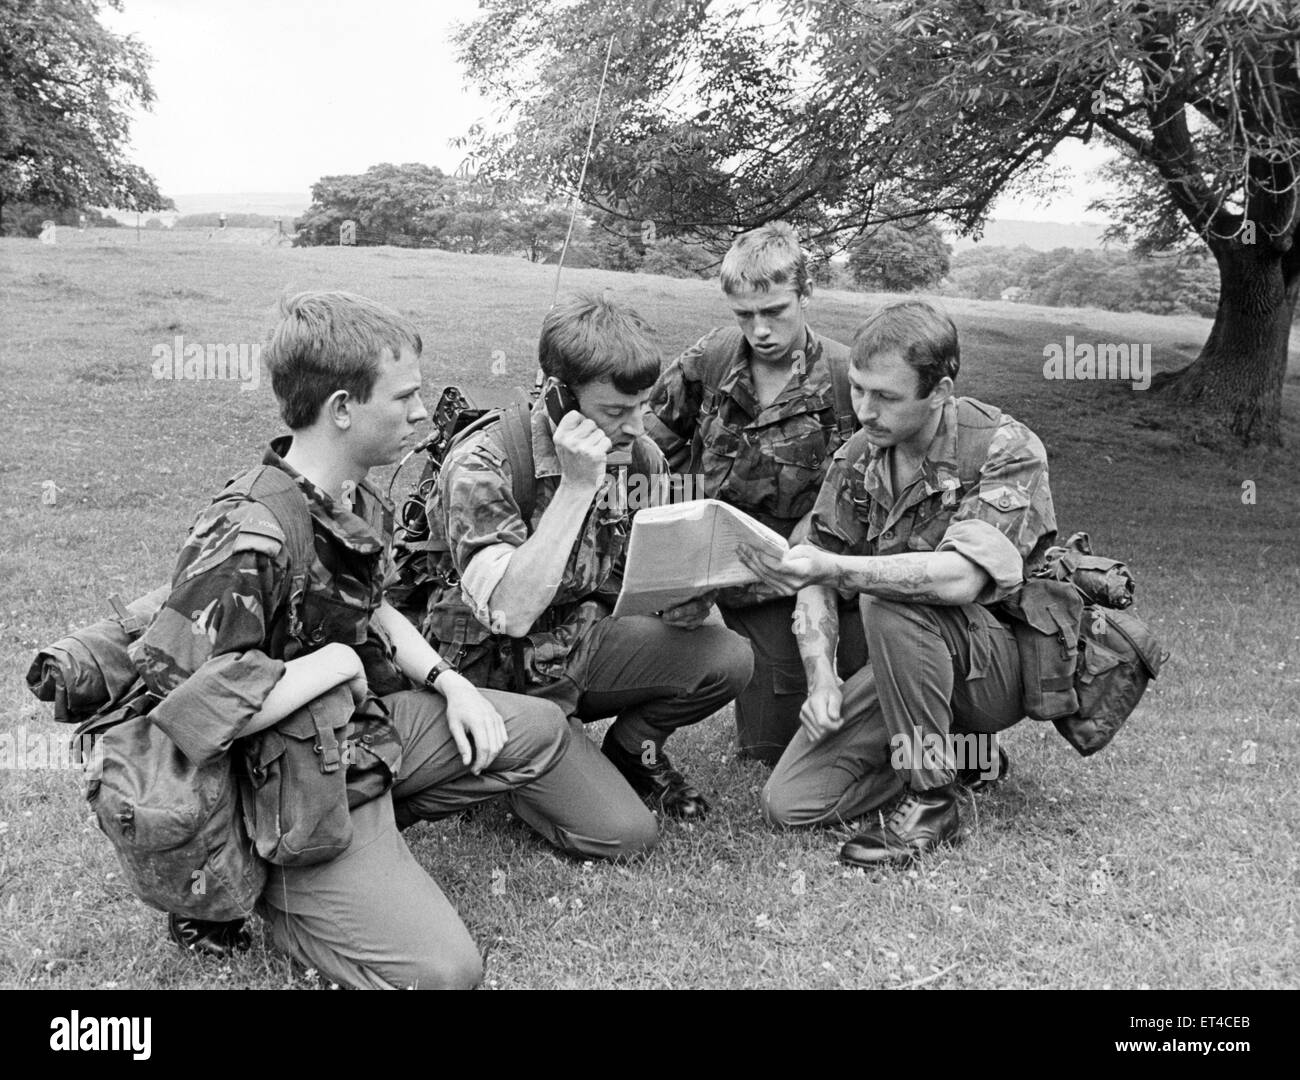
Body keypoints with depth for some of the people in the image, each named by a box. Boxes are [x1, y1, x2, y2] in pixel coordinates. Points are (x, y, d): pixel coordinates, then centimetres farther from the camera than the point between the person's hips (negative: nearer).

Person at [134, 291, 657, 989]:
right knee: (442, 970, -21)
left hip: (376, 723, 9)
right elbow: (188, 711, -39)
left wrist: (447, 683, 4)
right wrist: (334, 662, -27)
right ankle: (240, 890, 0)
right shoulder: (247, 539, -31)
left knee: (538, 725, 15)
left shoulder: (358, 501, -1)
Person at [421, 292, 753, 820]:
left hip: (584, 647, 6)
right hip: (495, 673, -6)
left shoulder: (640, 457, -5)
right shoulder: (481, 466, -24)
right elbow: (509, 614, -34)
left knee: (729, 658, -15)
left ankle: (630, 749, 12)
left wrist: (685, 601, -22)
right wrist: (576, 488, -36)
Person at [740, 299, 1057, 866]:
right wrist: (821, 676, -16)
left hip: (1001, 664, -5)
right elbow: (816, 582, 0)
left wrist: (833, 567, -41)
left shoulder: (1006, 450, -19)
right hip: (905, 664, 6)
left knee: (888, 603, -36)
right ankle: (959, 748, 13)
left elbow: (960, 580, -34)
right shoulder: (858, 457, -1)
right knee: (788, 802, -7)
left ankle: (931, 798, -17)